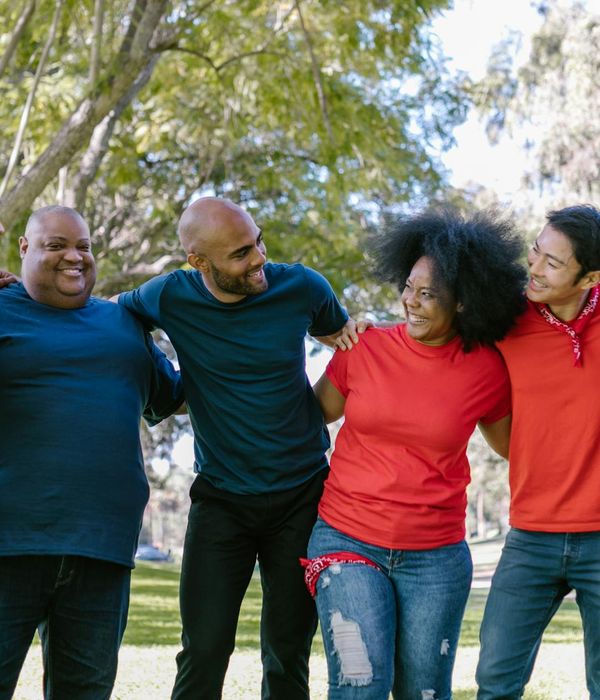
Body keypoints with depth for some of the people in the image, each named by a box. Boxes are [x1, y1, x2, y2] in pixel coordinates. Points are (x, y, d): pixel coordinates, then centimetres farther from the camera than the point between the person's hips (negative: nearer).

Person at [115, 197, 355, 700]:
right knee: (203, 654, -5)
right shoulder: (170, 298, -9)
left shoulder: (302, 287, -8)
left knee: (288, 656, 7)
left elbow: (341, 332, 16)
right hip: (221, 500, 0)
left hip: (302, 495, 1)